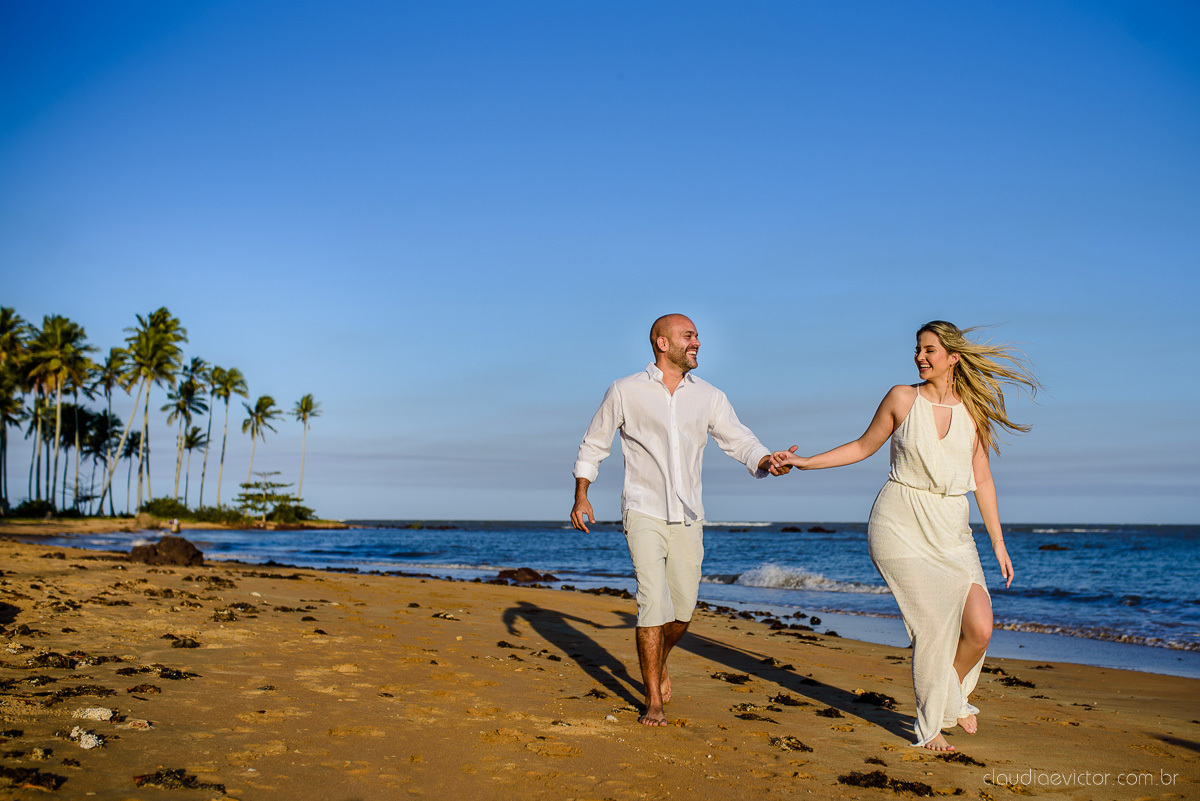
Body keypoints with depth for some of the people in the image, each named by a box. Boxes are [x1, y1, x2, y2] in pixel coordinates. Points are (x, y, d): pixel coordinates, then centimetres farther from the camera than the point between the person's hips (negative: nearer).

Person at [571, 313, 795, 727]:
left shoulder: (709, 396, 4)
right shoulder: (625, 391, -3)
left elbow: (741, 442, -1)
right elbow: (594, 444, 6)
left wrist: (766, 462, -22)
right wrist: (580, 496, 0)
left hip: (688, 518, 4)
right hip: (644, 514, -3)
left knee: (683, 608, 9)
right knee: (654, 602, -14)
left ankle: (658, 661, 41)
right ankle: (654, 702, -1)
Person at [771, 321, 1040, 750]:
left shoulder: (973, 410, 5)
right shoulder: (902, 398, 0)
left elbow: (982, 479, 9)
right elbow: (863, 447, 10)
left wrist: (998, 542, 9)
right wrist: (804, 462, 4)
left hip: (951, 532, 3)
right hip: (900, 525, -3)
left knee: (980, 628, -9)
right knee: (932, 626, -8)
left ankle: (954, 693, 24)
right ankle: (930, 725, 14)